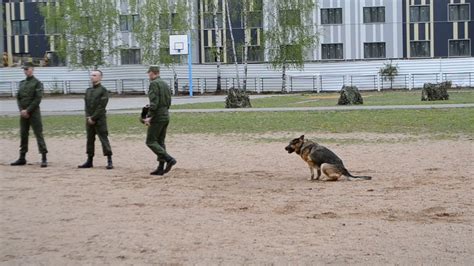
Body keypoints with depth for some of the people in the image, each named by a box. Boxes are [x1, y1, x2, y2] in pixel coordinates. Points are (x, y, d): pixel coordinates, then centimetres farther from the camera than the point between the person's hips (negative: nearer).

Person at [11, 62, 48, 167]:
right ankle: (22, 158, 17)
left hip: (34, 112, -6)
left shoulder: (37, 83, -4)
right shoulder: (22, 83, 15)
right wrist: (21, 110, -3)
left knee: (39, 134, -8)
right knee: (23, 134, 10)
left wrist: (28, 110, -14)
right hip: (23, 113, 6)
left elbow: (38, 99, -12)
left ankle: (44, 158, -8)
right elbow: (18, 97, 12)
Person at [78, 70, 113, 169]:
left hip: (100, 119, -6)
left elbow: (101, 106, -12)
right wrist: (88, 117, -3)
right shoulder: (88, 90, 14)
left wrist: (93, 118, -14)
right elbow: (86, 105, 11)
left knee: (104, 139, -7)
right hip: (89, 119, 7)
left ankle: (109, 161, -5)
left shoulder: (103, 90, -6)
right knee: (90, 139, 10)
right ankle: (89, 161, 18)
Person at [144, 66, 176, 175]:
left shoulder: (154, 84, -11)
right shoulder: (165, 84, 16)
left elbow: (154, 102, -20)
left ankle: (169, 159, -17)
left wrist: (149, 116, -19)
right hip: (166, 116, 9)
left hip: (157, 117, -9)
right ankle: (161, 168, 9)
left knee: (151, 141, -4)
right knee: (160, 141, 12)